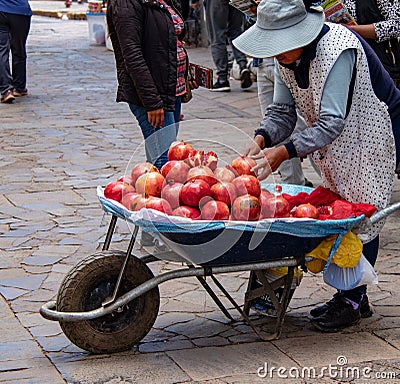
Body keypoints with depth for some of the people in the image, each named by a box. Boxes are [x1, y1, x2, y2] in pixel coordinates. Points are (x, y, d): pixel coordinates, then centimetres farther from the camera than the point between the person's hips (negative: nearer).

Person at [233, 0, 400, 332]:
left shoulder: (337, 50, -33)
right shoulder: (287, 56, -7)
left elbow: (332, 121, -37)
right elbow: (282, 110, -3)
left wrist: (285, 151, -40)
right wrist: (262, 139, -23)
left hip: (373, 134, -8)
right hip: (336, 145, 8)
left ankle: (352, 301, 2)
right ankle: (350, 295, 17)